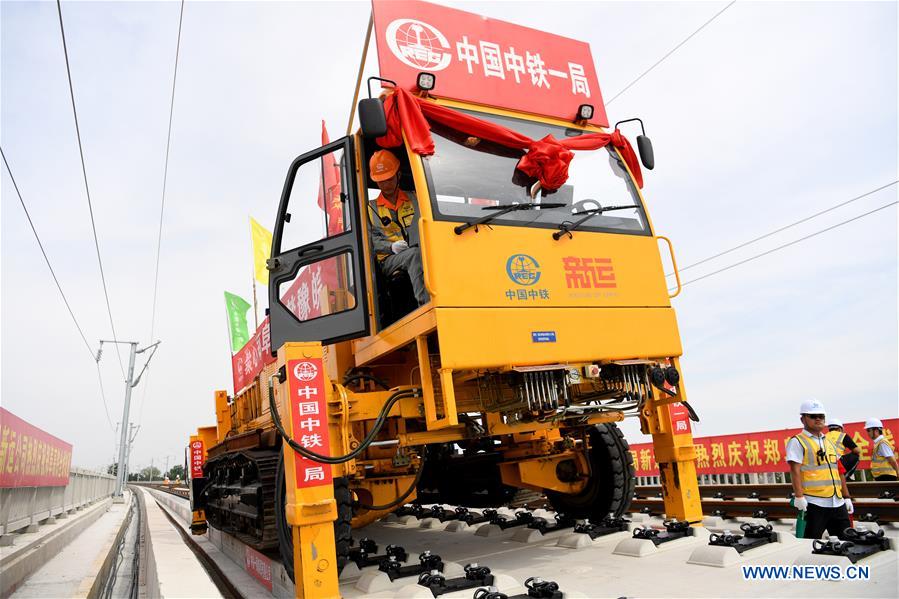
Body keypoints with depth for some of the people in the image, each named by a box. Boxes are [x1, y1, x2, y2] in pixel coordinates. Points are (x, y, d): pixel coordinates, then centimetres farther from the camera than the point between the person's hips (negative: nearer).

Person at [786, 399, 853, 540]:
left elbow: (839, 471, 22)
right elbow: (795, 471, -11)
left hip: (837, 502, 7)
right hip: (813, 503, -7)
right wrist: (799, 496, -19)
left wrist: (846, 497, 18)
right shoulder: (797, 441, -3)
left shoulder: (829, 442, 20)